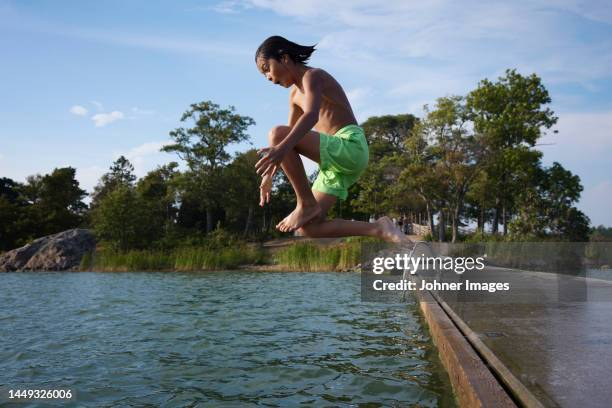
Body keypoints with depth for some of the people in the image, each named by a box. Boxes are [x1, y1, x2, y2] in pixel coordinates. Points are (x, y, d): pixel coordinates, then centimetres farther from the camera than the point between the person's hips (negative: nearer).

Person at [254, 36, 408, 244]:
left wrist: (282, 147, -42)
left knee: (277, 134, -26)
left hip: (351, 147, -10)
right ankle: (378, 229, 6)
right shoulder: (295, 94, 21)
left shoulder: (313, 76, -7)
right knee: (307, 227, 4)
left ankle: (307, 203, -16)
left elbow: (312, 115, -27)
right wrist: (269, 174, 23)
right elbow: (291, 136, 26)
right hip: (336, 161, 10)